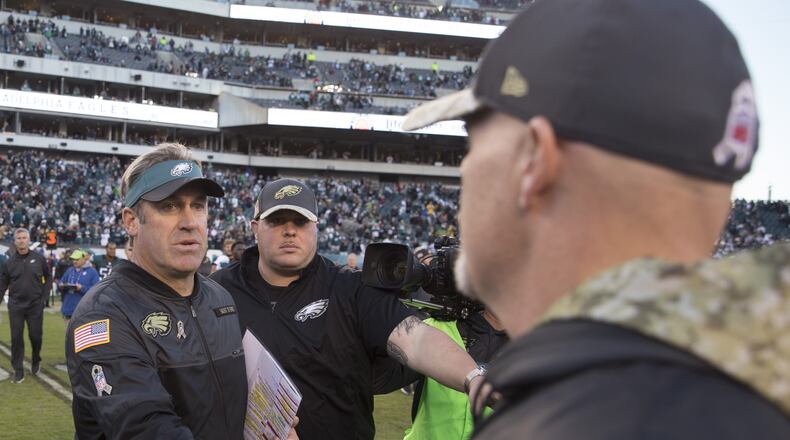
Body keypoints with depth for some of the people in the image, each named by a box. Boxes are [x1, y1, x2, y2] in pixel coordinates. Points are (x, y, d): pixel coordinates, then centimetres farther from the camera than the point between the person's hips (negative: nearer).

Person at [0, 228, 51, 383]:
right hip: (16, 306, 0)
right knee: (16, 338, 0)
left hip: (35, 305, 0)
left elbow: (48, 277, 9)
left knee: (35, 336, 5)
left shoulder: (39, 258, 0)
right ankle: (18, 371, 8)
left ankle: (36, 361, 33)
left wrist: (44, 296, 1)